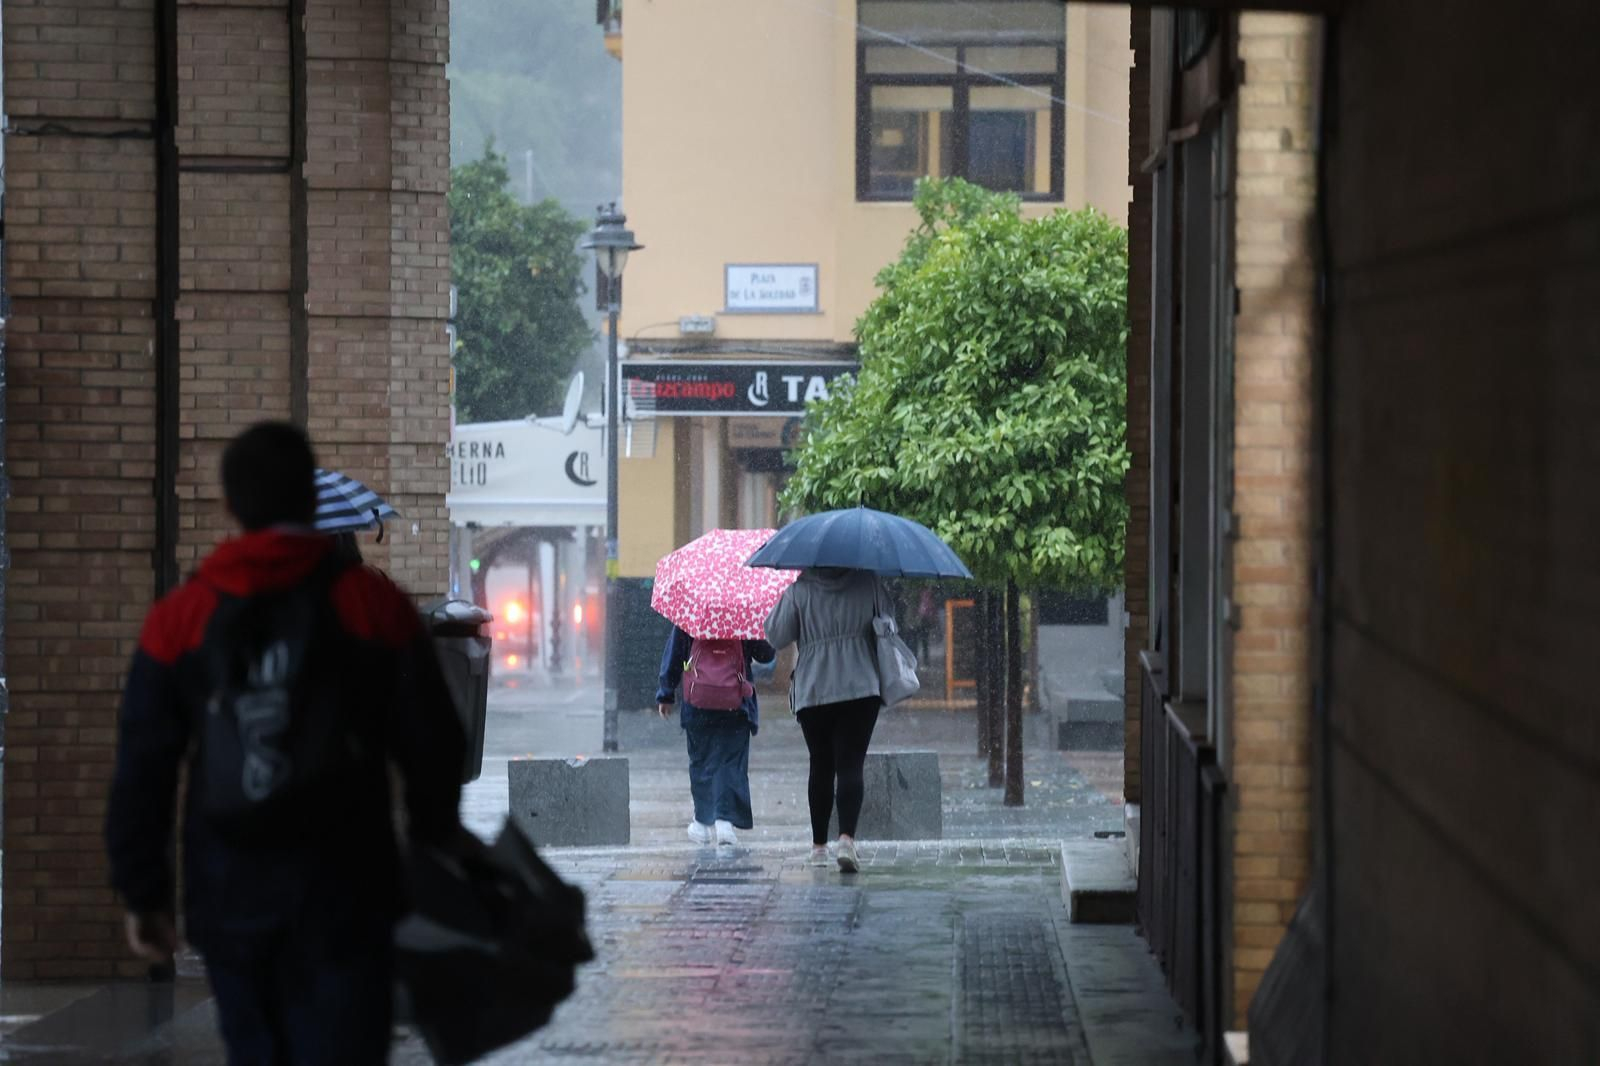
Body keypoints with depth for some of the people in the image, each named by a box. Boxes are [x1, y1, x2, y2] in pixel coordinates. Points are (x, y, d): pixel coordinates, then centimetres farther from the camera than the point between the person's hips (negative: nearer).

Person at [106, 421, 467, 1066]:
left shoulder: (179, 620, 0)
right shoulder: (372, 605, -4)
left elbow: (141, 771, 1)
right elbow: (431, 741, 2)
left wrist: (142, 892, 10)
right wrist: (436, 830, 22)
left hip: (230, 899, 2)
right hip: (343, 895, -2)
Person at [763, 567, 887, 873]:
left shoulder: (799, 590, -1)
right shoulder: (867, 582, 2)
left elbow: (777, 636, 1)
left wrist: (779, 604, 15)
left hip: (812, 693, 1)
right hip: (860, 688, -1)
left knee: (821, 767, 14)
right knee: (850, 765, -7)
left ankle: (819, 845, 20)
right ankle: (846, 838, -27)